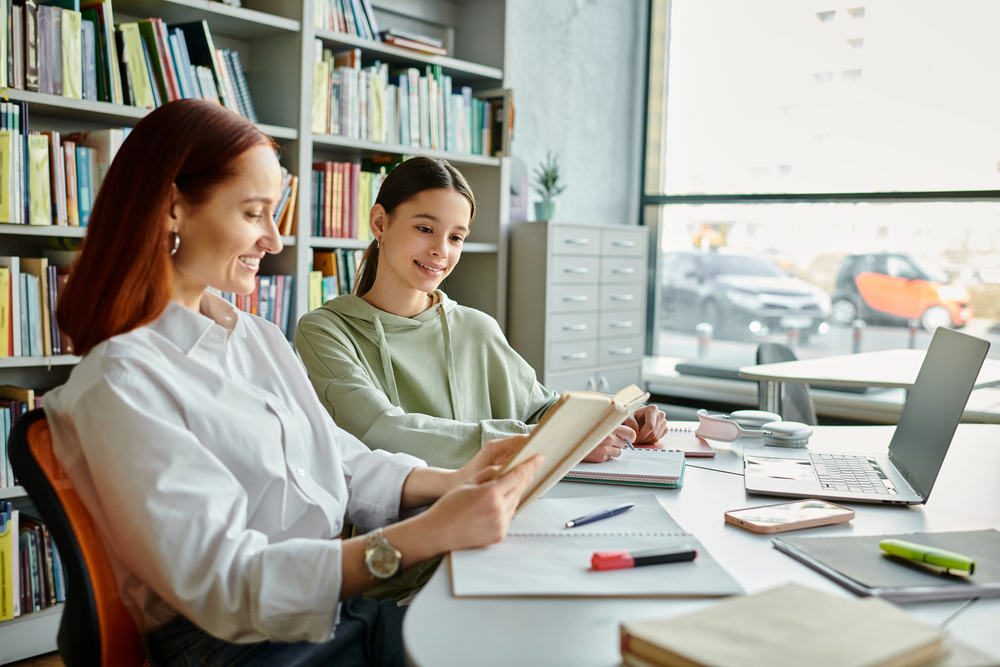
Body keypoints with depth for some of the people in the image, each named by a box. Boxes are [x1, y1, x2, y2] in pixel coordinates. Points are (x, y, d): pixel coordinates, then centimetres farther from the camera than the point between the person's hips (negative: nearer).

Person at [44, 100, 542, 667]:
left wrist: (453, 480, -6)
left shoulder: (261, 339, 14)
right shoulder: (121, 381, -14)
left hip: (342, 608, 7)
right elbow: (222, 586, -21)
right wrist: (428, 534, -29)